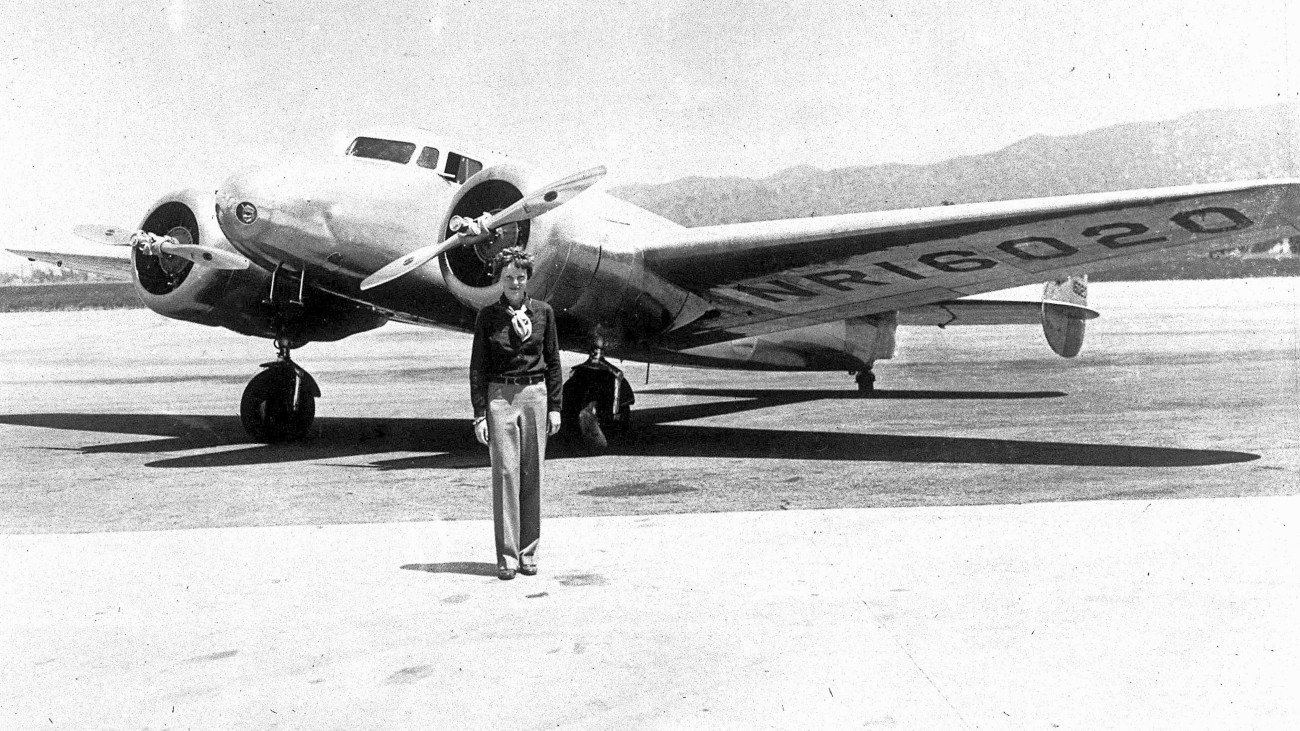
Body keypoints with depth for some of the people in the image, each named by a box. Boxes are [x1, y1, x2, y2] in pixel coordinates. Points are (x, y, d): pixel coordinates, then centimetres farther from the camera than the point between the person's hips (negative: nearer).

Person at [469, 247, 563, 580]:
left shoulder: (543, 312, 6)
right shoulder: (488, 316, 3)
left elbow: (553, 362, 10)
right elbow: (477, 367, 4)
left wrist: (554, 406, 5)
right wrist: (479, 413, -3)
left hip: (535, 395, 2)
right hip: (499, 396, -2)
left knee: (532, 474, 3)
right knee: (505, 472, -6)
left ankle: (527, 552, 13)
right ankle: (506, 556, -2)